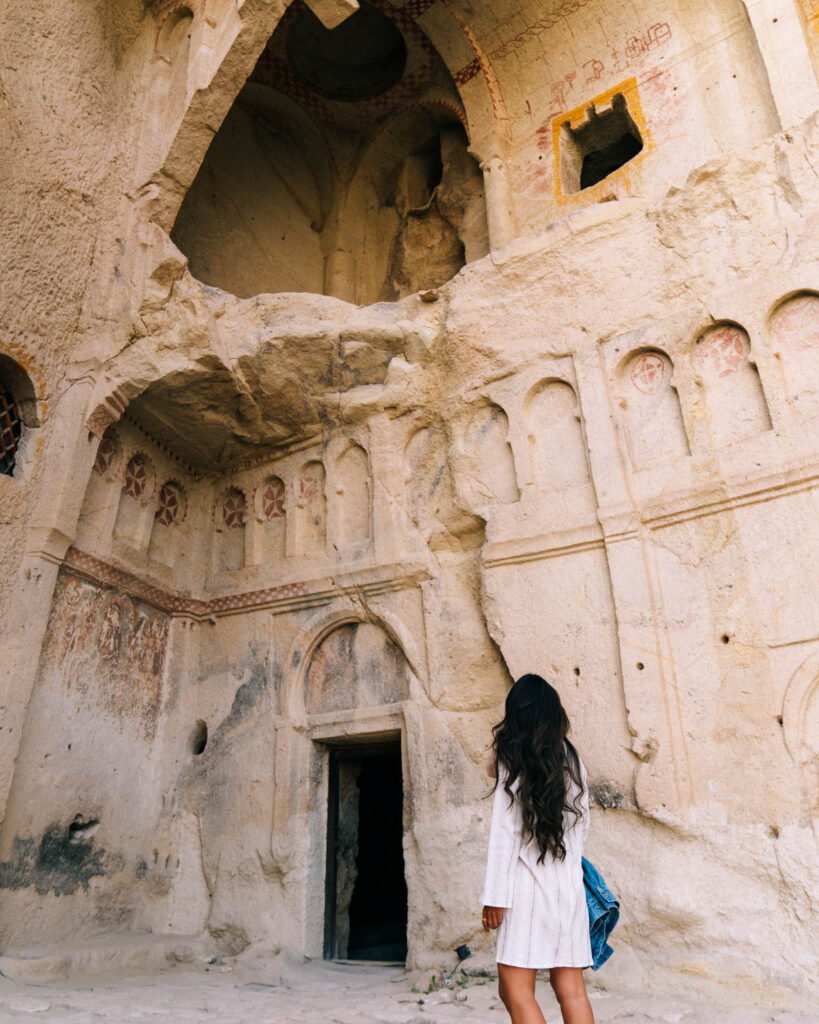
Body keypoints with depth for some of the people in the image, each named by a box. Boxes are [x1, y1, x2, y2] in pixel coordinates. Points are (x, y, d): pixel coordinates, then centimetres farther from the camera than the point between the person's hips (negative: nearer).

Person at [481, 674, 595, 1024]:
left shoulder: (513, 763, -6)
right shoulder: (572, 762, 8)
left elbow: (504, 834, -9)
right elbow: (581, 823, 15)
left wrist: (494, 896, -8)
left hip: (528, 885, -6)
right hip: (569, 887, 6)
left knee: (515, 990, 0)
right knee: (571, 989, 10)